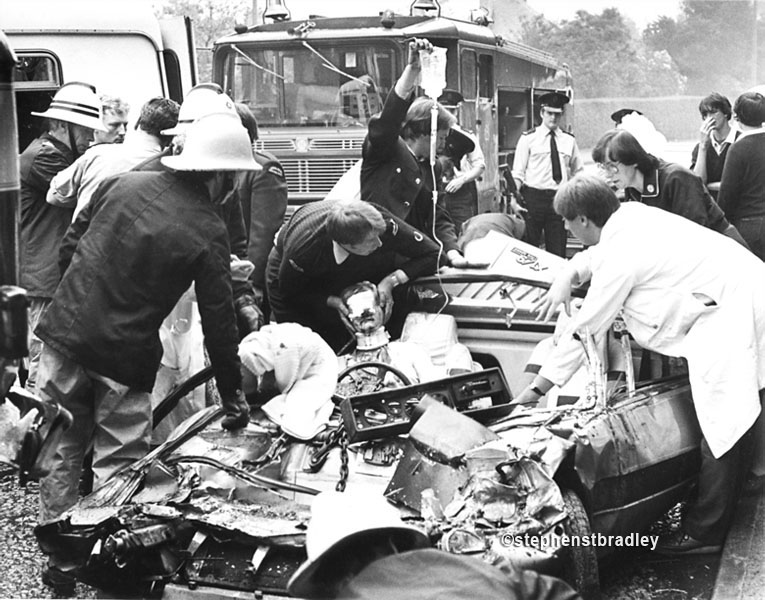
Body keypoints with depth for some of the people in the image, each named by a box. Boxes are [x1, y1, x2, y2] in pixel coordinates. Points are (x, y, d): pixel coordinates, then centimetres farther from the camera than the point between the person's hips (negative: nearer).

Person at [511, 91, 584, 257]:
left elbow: (578, 172, 14)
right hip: (533, 198, -2)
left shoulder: (569, 140, 10)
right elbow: (518, 172, -1)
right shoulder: (528, 138, 2)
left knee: (558, 251, 3)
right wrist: (514, 199, -12)